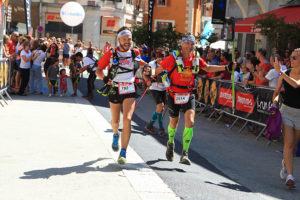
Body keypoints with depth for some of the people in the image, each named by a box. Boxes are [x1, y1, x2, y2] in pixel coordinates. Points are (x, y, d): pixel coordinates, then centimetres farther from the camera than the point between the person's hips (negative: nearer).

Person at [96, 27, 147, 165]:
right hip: (114, 90, 0)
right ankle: (116, 135, 52)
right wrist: (104, 78, -18)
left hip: (130, 91, 0)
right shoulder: (111, 53, -5)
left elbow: (142, 65, 21)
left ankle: (123, 153, -10)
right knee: (115, 121, 13)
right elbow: (98, 69, 0)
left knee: (127, 119, -15)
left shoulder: (134, 53, 1)